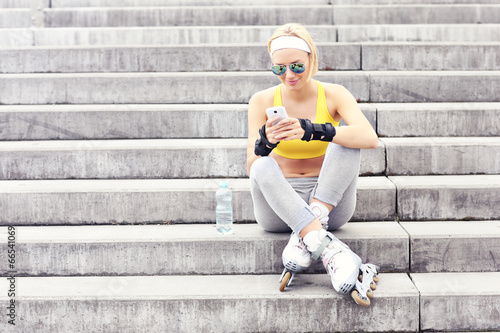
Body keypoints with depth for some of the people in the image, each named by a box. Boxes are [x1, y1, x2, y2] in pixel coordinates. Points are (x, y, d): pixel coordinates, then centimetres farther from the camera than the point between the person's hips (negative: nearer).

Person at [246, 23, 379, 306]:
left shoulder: (333, 95, -4)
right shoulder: (262, 101, -2)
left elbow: (370, 138, -23)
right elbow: (252, 168, -8)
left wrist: (313, 131, -37)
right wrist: (264, 144, -31)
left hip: (331, 203, 0)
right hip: (280, 207, 0)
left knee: (345, 142, -24)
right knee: (263, 166, -31)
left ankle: (305, 235, -31)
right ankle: (328, 248, -43)